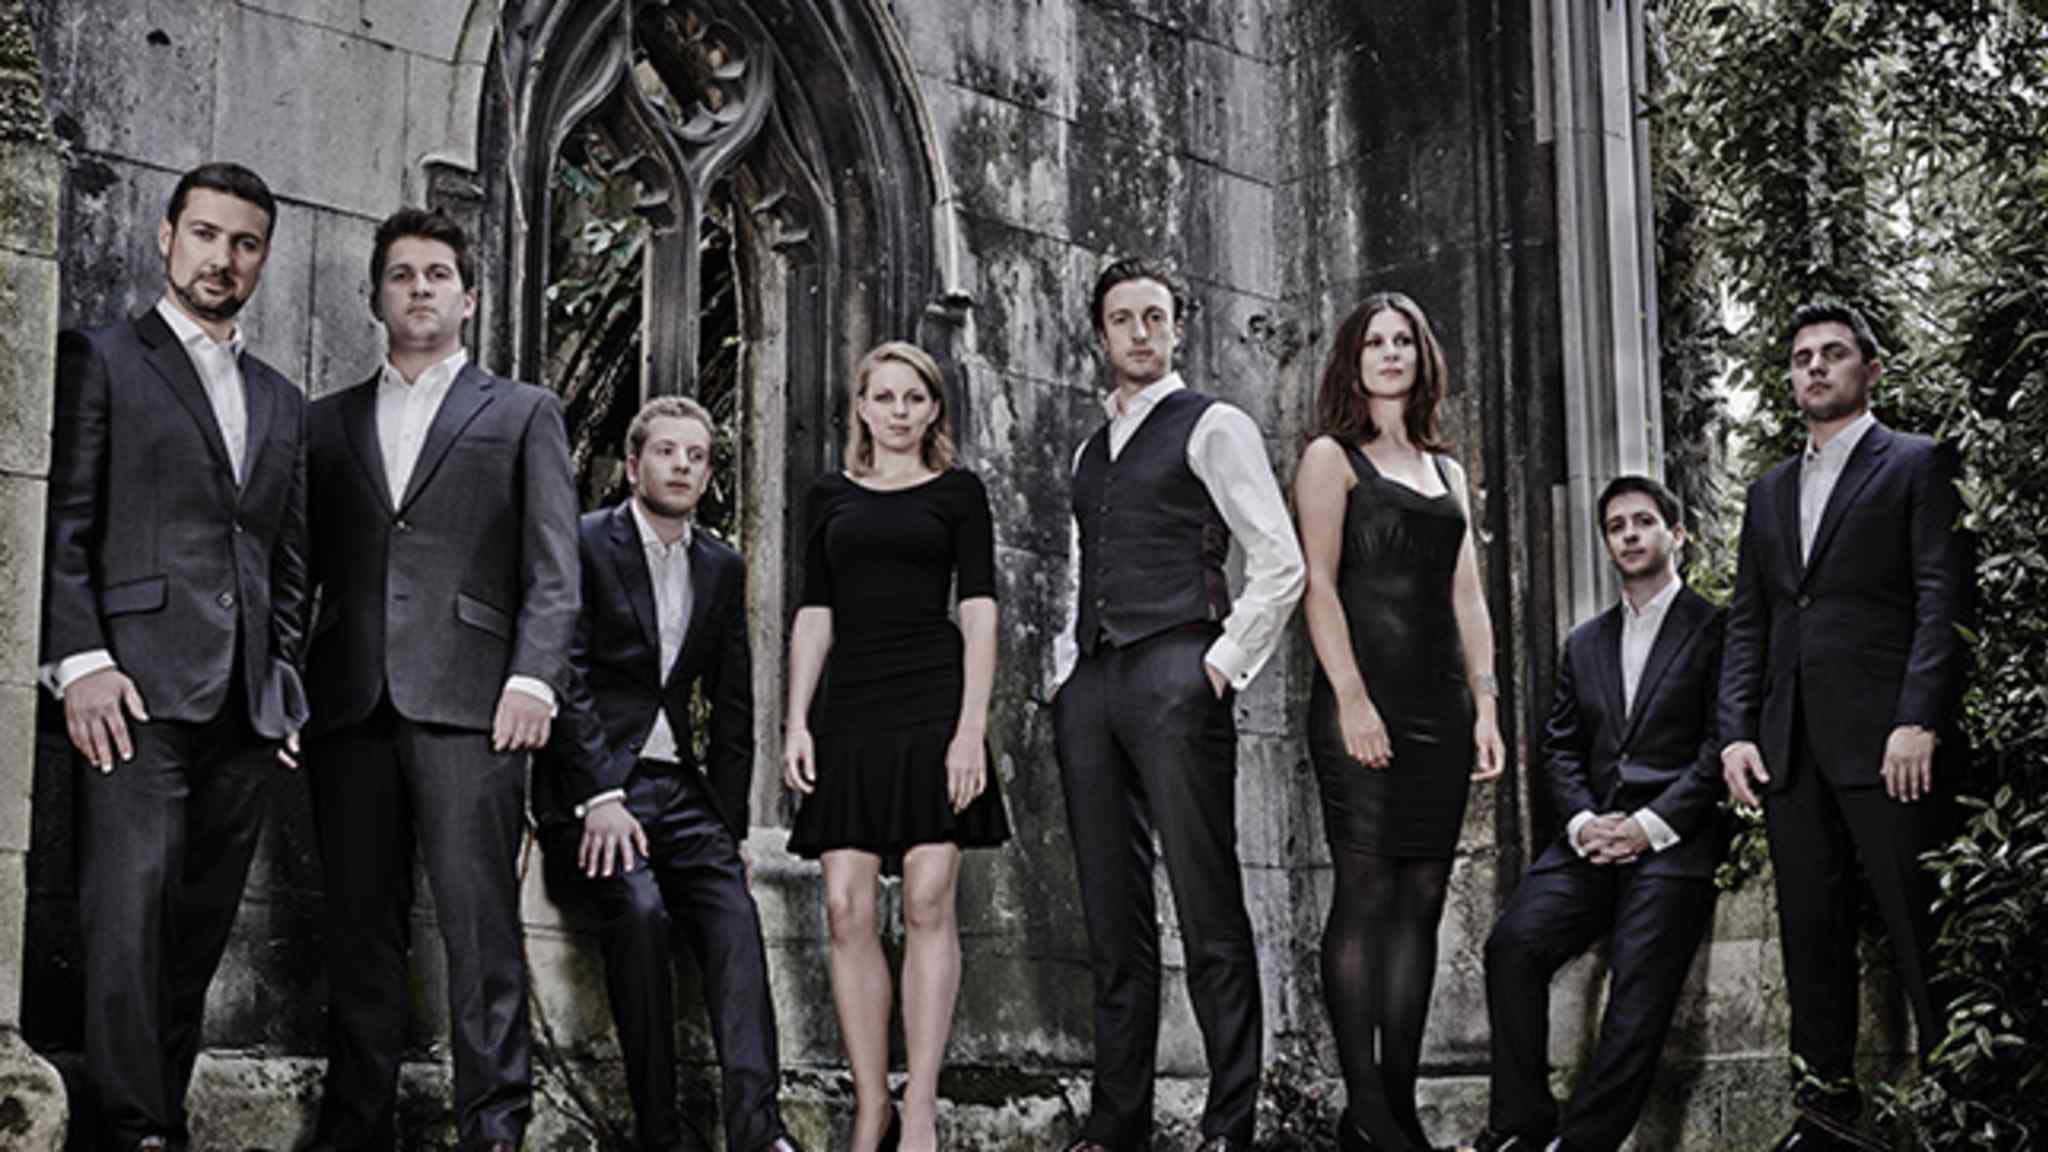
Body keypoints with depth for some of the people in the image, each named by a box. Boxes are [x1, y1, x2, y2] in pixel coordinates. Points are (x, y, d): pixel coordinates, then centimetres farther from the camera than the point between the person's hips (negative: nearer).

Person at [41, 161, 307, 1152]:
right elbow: (62, 523, -3)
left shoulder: (283, 403, 22)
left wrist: (286, 684, 12)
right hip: (140, 691, -5)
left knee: (201, 927, 5)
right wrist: (79, 661, -13)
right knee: (131, 911, -12)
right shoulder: (100, 359, 5)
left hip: (247, 706, 5)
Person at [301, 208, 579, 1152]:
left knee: (480, 922, -7)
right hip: (349, 705, 3)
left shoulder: (522, 413, 12)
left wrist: (532, 681, -9)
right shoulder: (328, 422, 21)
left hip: (466, 703, -3)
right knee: (358, 926, 4)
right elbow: (303, 567, 18)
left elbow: (553, 569, 4)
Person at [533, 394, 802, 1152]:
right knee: (638, 904, -30)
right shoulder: (582, 544, -1)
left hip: (678, 789, 4)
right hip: (591, 788, -4)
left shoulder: (722, 569, 16)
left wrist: (726, 824, 9)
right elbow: (566, 677, -9)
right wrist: (600, 798, -19)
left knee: (734, 912, -22)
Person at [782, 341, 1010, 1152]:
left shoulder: (958, 492, 8)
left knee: (928, 905, -5)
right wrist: (797, 721, 2)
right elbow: (813, 616, 14)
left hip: (931, 704, -3)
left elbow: (979, 614, 1)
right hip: (848, 710, 3)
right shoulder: (830, 498, 16)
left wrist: (971, 727, -9)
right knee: (847, 911, -3)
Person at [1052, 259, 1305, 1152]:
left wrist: (1223, 666, -9)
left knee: (1209, 910, -7)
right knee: (1112, 918, 6)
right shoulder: (1090, 450, 23)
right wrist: (1066, 672, 15)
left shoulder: (1213, 427, 3)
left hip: (1174, 676, -7)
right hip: (1090, 685, 7)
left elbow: (1280, 564, -5)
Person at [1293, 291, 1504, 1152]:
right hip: (1366, 701, -6)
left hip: (1441, 707, 6)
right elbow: (1318, 584, -6)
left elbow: (1468, 598, 18)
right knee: (1366, 895, -6)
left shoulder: (1445, 470, 20)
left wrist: (1485, 705, 9)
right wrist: (1350, 698, -16)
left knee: (1422, 900, 4)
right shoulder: (1332, 457, 3)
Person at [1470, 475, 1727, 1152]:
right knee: (1513, 944, -18)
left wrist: (1650, 825, -12)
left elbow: (1722, 746, -4)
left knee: (1639, 990, -20)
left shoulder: (1715, 630, 4)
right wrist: (1583, 821, -3)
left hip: (1673, 841, -4)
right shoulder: (1584, 644, 22)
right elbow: (1561, 746, 16)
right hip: (1594, 837, 4)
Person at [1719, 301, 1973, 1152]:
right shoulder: (1770, 492, 21)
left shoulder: (1918, 466, 4)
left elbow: (1943, 600, -6)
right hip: (1791, 750, 6)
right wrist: (1736, 731, 5)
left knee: (1921, 935, -4)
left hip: (1886, 742, -6)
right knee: (1812, 933, 8)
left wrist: (1919, 721, -16)